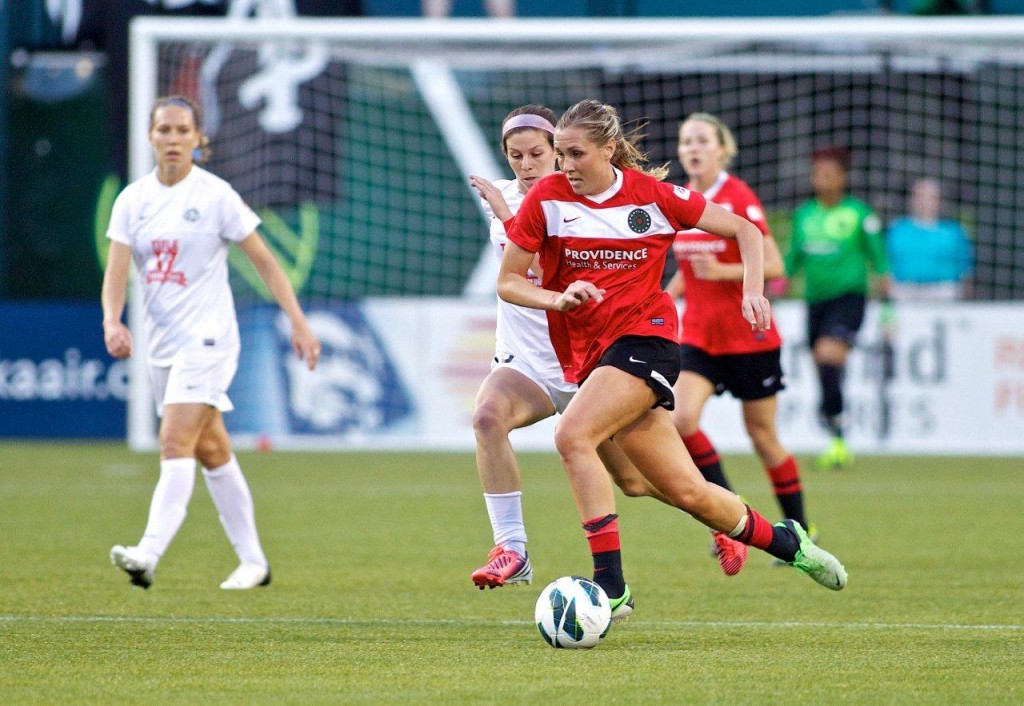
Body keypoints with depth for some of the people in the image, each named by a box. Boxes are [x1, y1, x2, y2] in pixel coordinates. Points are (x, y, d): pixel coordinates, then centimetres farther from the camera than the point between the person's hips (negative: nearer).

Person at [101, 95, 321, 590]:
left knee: (177, 442, -19)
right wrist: (112, 321, -22)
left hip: (207, 338, -6)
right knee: (212, 451, 13)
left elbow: (264, 262, -2)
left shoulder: (216, 196, -7)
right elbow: (116, 270, -3)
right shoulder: (133, 200, 5)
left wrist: (298, 323, -5)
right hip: (162, 341, 6)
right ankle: (252, 561, 22)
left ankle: (149, 554, -30)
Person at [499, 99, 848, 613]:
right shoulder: (546, 199, 0)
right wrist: (559, 298, -16)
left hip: (646, 339, -3)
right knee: (687, 492, 2)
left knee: (571, 436, -29)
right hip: (587, 355, 3)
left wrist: (753, 292, -7)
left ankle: (611, 585, -27)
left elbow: (744, 230, 8)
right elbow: (507, 282, 2)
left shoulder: (653, 196, -2)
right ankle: (784, 541, 28)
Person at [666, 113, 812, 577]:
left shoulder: (739, 198, -12)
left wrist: (723, 272, -26)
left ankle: (801, 532, 22)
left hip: (749, 334, -5)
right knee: (680, 419, -17)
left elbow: (773, 265, -14)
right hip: (698, 334, 5)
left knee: (761, 434, 5)